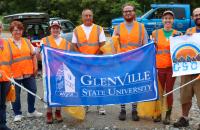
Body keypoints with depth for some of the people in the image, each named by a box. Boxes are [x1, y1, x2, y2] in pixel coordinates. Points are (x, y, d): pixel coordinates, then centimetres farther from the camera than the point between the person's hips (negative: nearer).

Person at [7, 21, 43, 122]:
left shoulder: (26, 41, 10)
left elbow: (33, 55, 14)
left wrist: (35, 68, 6)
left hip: (28, 73, 4)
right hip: (15, 74, -4)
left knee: (32, 91, 10)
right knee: (16, 95, 5)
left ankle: (31, 111, 28)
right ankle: (17, 114, 21)